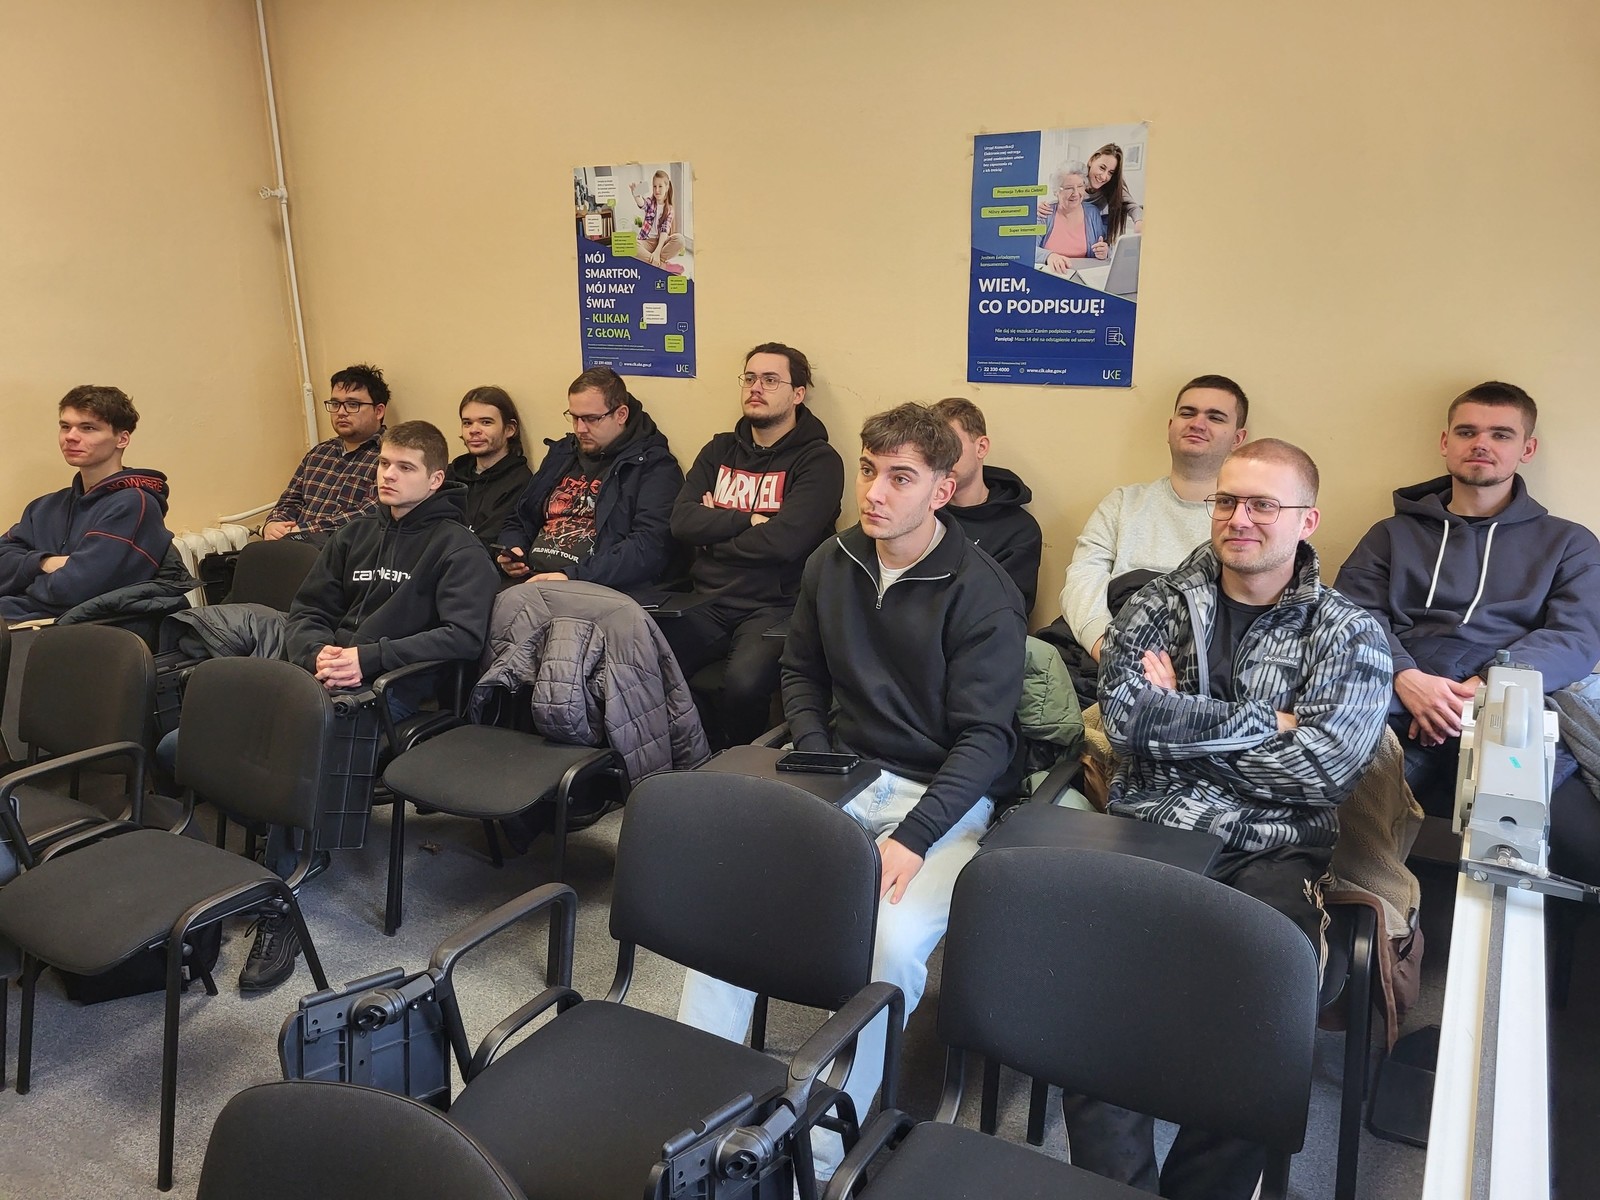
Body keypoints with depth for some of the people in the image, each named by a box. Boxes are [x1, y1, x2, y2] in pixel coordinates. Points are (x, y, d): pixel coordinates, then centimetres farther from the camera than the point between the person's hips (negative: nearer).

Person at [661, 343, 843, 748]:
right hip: (707, 602, 5)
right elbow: (681, 521, 4)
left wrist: (714, 528, -2)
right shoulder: (720, 450, 17)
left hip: (773, 607, -4)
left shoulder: (818, 460, -1)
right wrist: (748, 520, -8)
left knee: (743, 684, -33)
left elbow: (784, 541, -15)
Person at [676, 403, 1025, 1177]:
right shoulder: (831, 564, 4)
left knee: (892, 939, -31)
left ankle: (823, 1150, -11)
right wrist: (817, 763, 0)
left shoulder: (982, 592, -12)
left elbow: (985, 736, -14)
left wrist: (913, 837, -25)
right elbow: (801, 672, 16)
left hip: (944, 792, -4)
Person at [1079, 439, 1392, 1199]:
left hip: (1269, 856, 0)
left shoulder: (1350, 636, 7)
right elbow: (1123, 716, -5)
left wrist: (1178, 718, -4)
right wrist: (1263, 723, -5)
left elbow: (1326, 767, -8)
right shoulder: (1159, 605, 11)